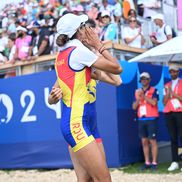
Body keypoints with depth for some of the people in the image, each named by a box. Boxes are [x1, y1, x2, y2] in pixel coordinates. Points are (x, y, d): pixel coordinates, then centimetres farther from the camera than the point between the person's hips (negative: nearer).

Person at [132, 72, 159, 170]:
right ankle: (147, 162, 11)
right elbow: (134, 107, 8)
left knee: (152, 141, -5)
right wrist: (138, 98, -9)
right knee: (144, 141, 6)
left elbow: (154, 102, -17)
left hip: (151, 119, -5)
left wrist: (144, 95, -18)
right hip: (141, 119, 5)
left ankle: (154, 163, -1)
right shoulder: (137, 92, 14)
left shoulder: (154, 91, 0)